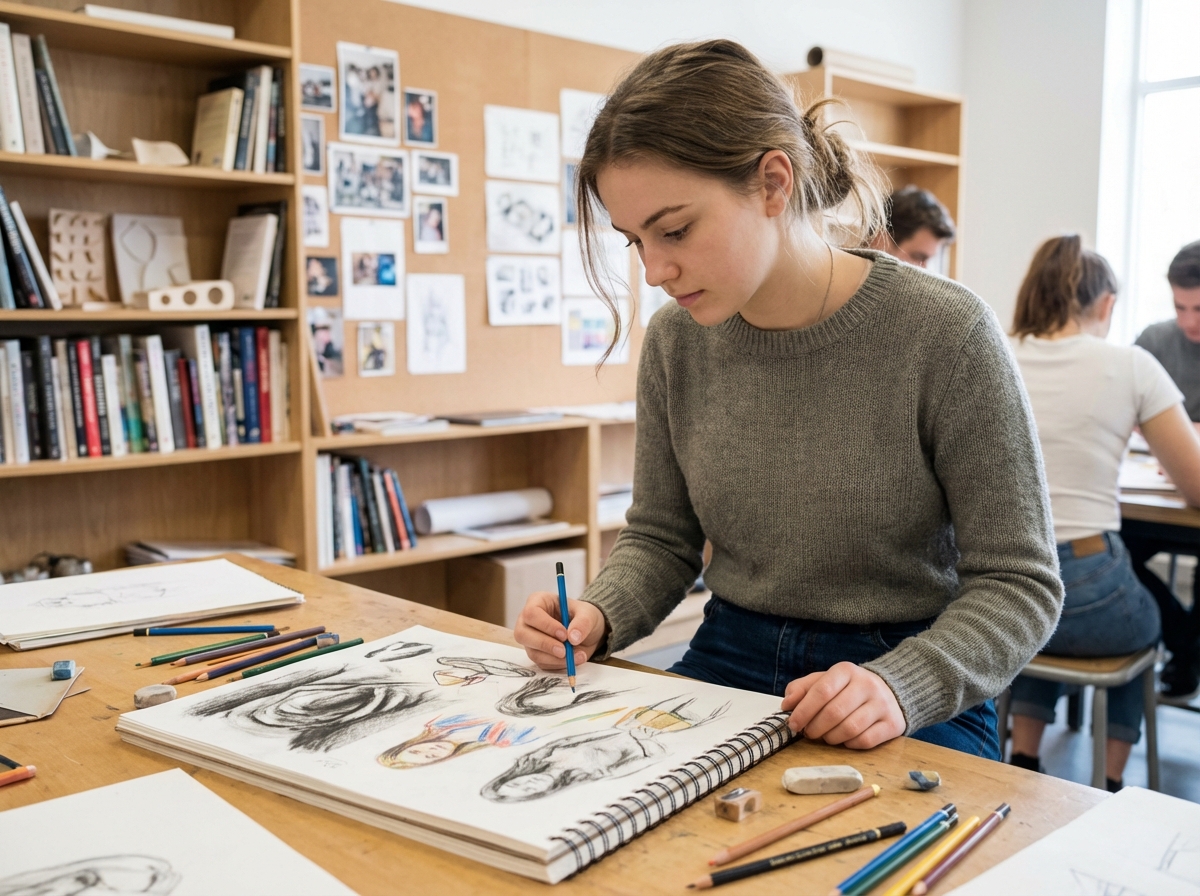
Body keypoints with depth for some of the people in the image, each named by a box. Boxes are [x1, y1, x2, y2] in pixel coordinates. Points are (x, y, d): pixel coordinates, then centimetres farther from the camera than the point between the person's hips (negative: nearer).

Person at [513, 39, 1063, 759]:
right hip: (727, 664, 4)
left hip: (917, 701, -3)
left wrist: (900, 686, -25)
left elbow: (1018, 583, -9)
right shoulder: (676, 342, -1)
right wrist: (600, 617, -10)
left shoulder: (945, 333, -14)